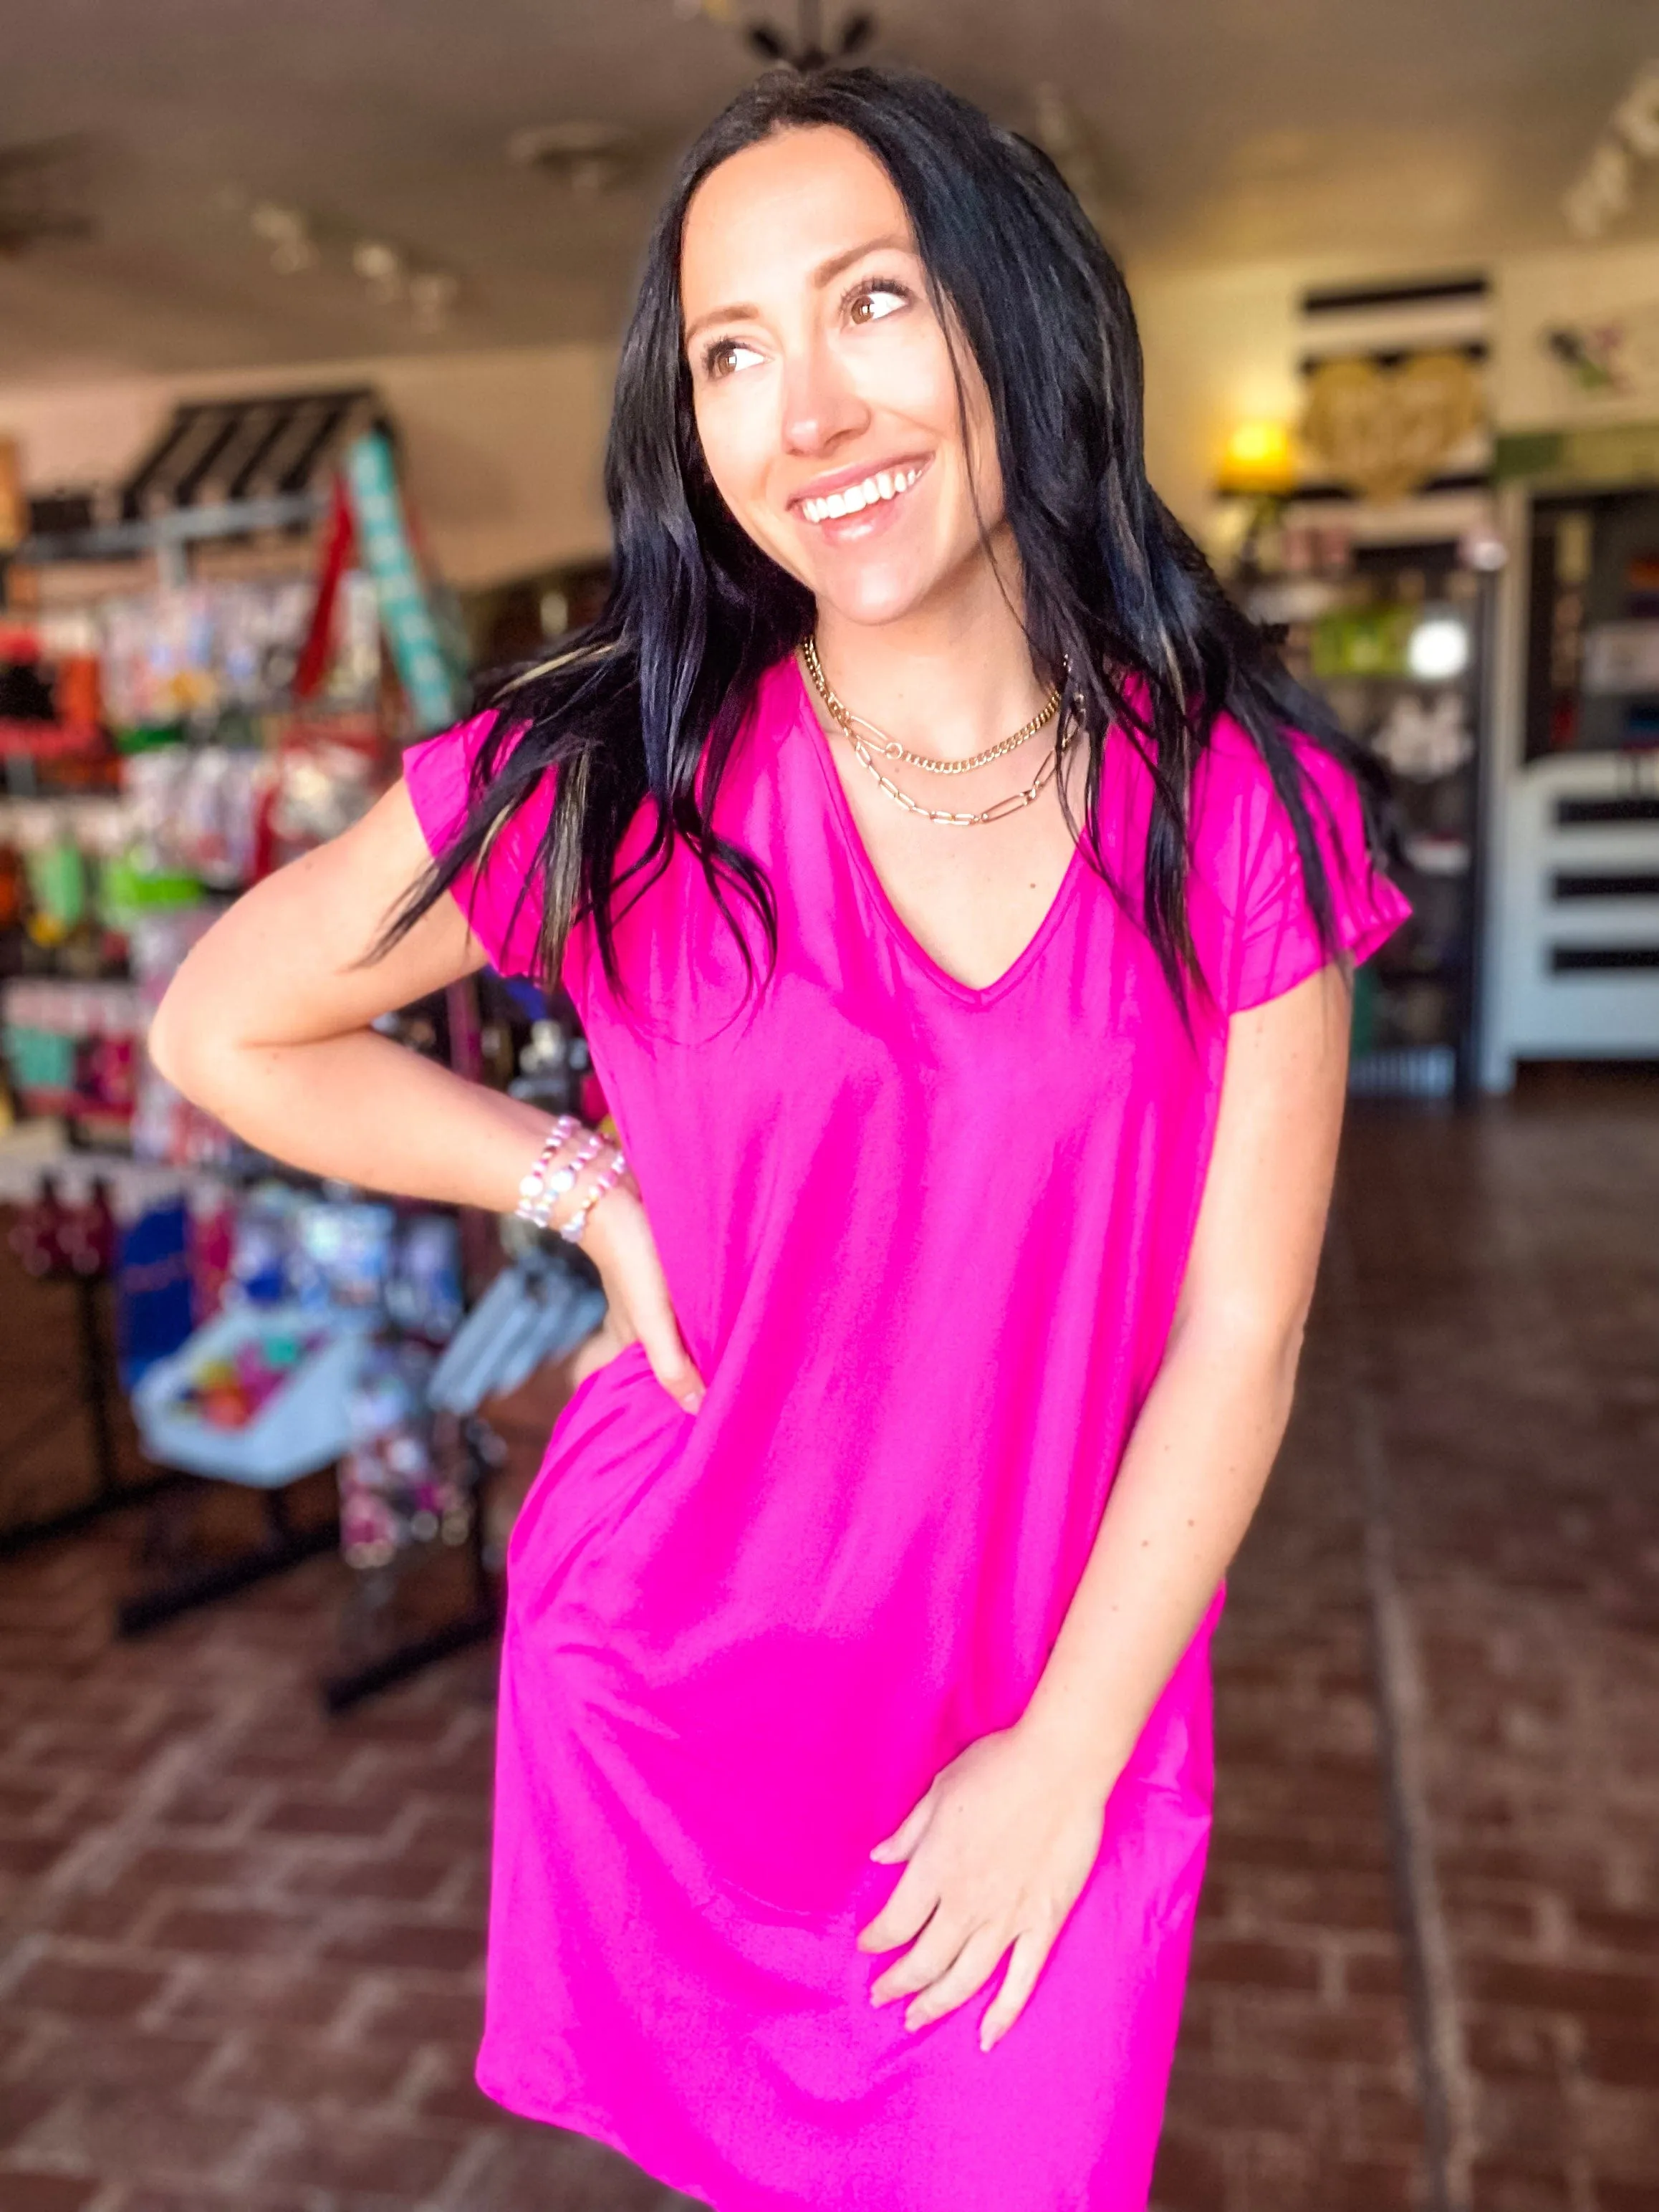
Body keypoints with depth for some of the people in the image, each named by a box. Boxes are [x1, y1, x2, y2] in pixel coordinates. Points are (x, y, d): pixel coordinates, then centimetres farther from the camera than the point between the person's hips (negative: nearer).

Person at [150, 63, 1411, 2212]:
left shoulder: (1246, 804, -10)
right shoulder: (610, 780, -12)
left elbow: (1241, 1329, -8)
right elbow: (224, 1026, 0)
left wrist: (1065, 1755, -7)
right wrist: (591, 1191, -8)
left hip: (1065, 1706, 1)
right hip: (678, 1678, 0)